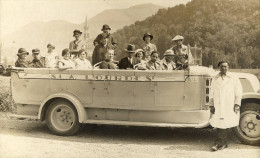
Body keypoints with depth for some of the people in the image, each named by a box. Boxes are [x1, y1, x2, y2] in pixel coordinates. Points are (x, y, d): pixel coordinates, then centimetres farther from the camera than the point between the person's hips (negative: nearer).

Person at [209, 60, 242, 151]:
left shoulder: (234, 78, 7)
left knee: (225, 124, -10)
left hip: (229, 106, -2)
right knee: (218, 124, 0)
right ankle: (223, 143, 11)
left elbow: (238, 92, 5)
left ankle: (219, 143, -4)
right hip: (218, 106, 2)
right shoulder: (215, 79, 13)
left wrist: (237, 104, -4)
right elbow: (211, 93, 13)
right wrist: (211, 105, 6)